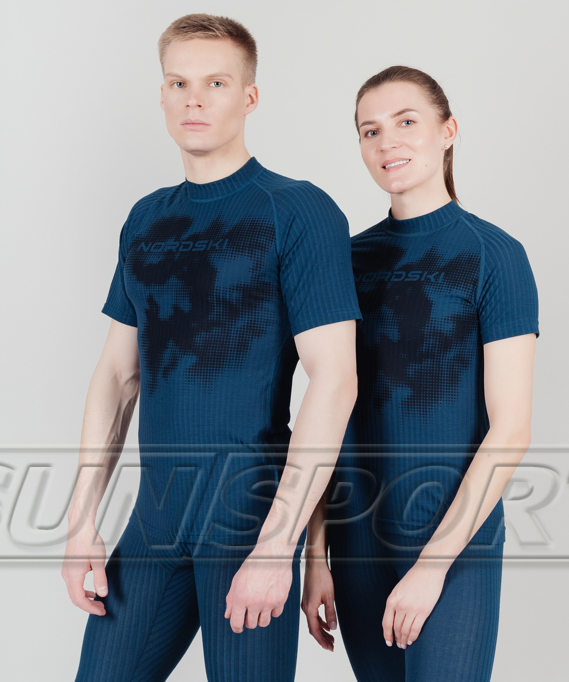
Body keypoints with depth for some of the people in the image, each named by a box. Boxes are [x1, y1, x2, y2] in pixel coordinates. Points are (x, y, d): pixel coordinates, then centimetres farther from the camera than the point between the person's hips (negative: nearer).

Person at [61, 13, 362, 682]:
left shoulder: (299, 213, -7)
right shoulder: (146, 220, 11)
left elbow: (334, 381, -14)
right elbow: (117, 375, 13)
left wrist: (276, 544, -18)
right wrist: (81, 522, 7)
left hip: (251, 520, -5)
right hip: (154, 519, 5)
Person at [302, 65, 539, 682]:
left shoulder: (492, 255, -5)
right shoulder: (352, 260, 8)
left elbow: (510, 429, -10)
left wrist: (433, 562, -14)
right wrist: (317, 553, 4)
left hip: (456, 539, -4)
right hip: (357, 539, 4)